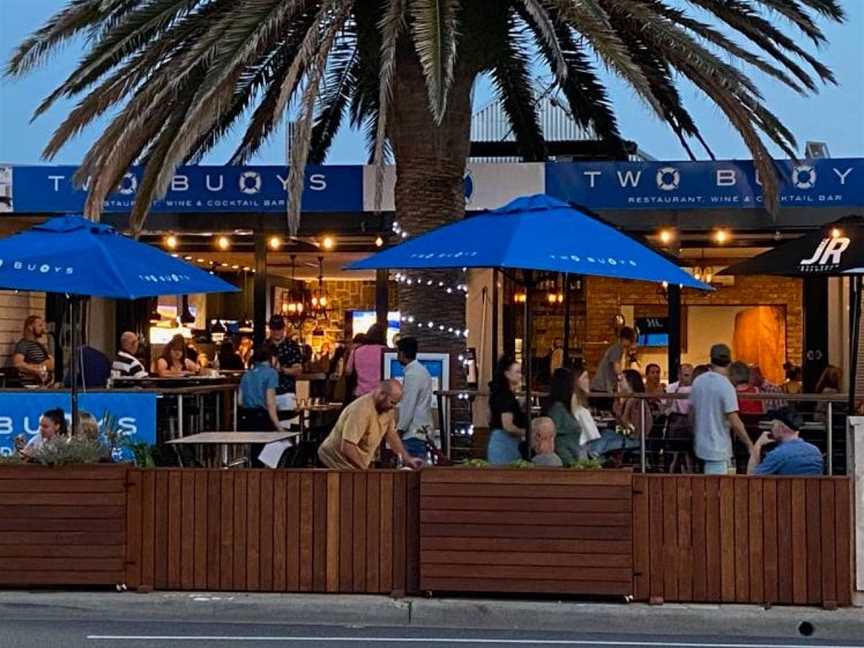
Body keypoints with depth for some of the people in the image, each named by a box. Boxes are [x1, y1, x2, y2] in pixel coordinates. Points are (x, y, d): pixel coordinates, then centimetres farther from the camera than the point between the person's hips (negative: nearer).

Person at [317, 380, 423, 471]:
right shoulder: (361, 410, -28)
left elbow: (391, 433, 10)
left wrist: (407, 459, 2)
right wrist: (365, 469, -25)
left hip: (357, 466, 8)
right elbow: (347, 448, -32)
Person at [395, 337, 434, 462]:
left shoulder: (412, 374, -17)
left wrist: (400, 429, -11)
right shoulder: (420, 370, 12)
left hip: (413, 432, -9)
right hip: (422, 429, 9)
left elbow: (409, 406, -19)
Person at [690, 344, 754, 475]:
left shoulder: (698, 381, 2)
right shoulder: (726, 386, -17)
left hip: (701, 444, 7)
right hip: (718, 448, -7)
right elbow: (735, 423, -20)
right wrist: (749, 444, -9)